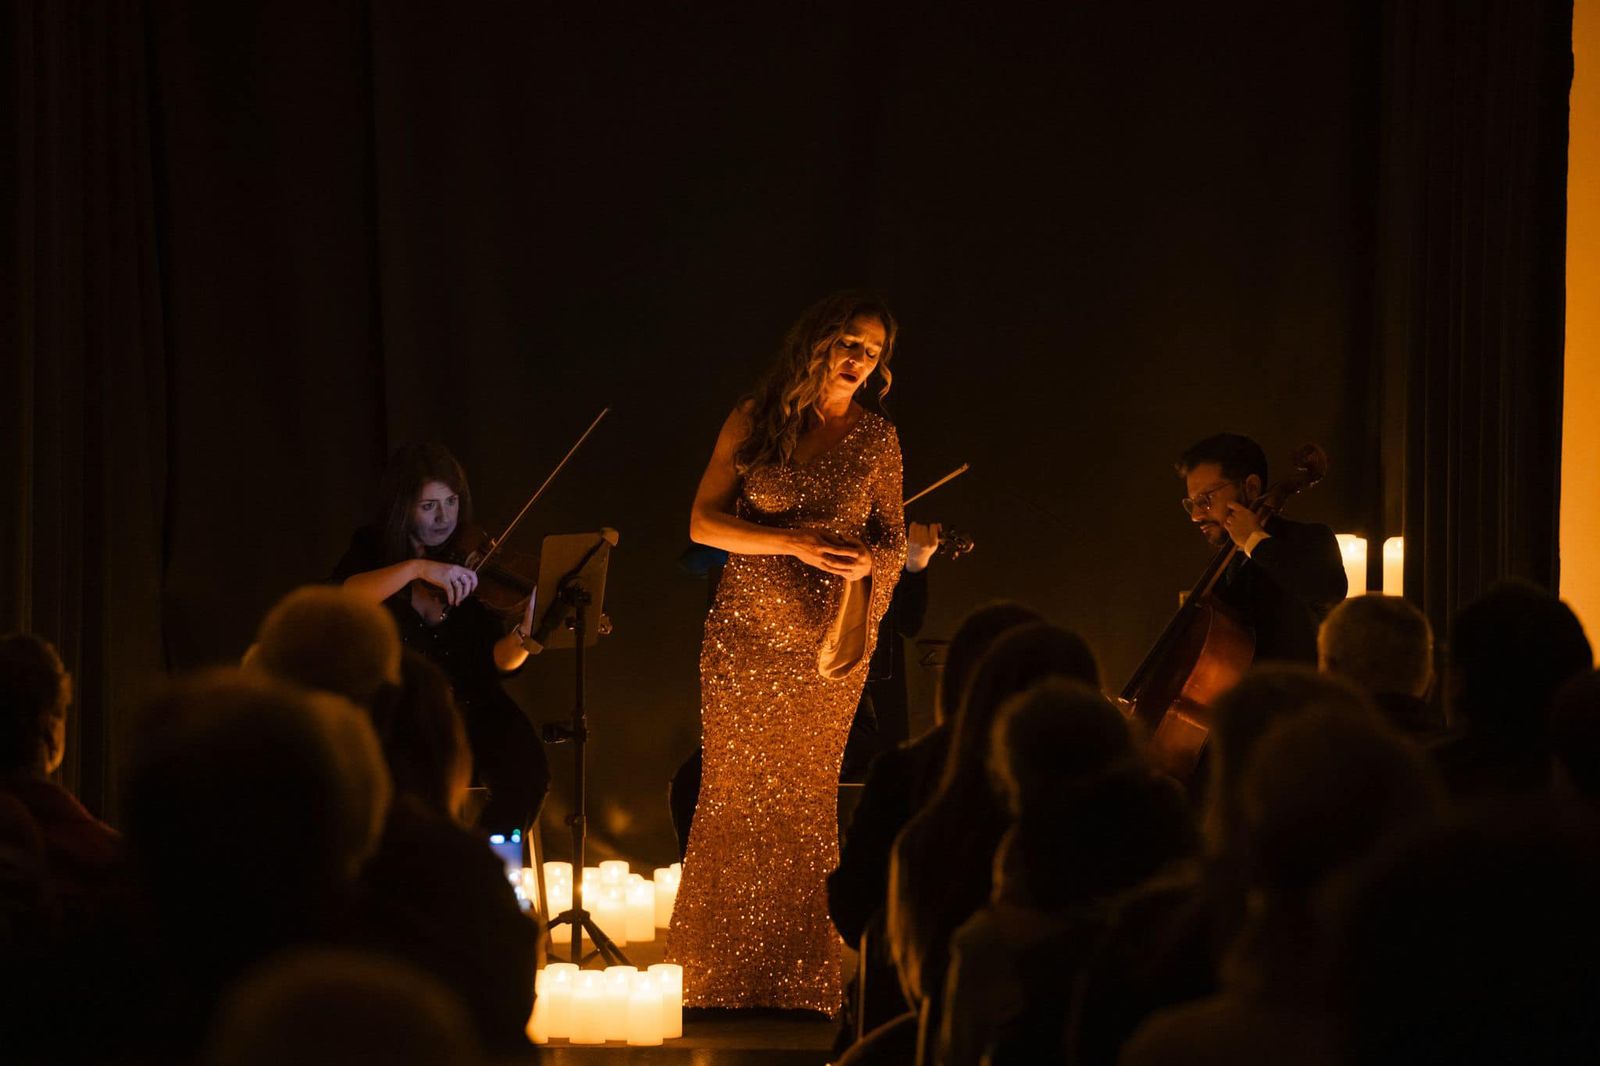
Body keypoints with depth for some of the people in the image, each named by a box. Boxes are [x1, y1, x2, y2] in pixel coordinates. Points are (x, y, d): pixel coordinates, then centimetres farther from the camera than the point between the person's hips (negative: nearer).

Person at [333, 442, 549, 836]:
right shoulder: (371, 550, -1)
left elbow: (498, 660, -7)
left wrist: (524, 635, -30)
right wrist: (417, 567, -35)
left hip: (469, 706, 2)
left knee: (527, 773, -24)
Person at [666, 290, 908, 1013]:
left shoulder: (877, 440, 4)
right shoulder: (755, 420, 0)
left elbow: (892, 539, 10)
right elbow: (703, 522, -3)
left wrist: (870, 560, -14)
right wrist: (793, 542, -16)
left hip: (829, 644, 1)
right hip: (745, 635, -1)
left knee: (805, 801, 1)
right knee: (734, 793, 0)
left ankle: (797, 980, 8)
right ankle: (718, 975, 9)